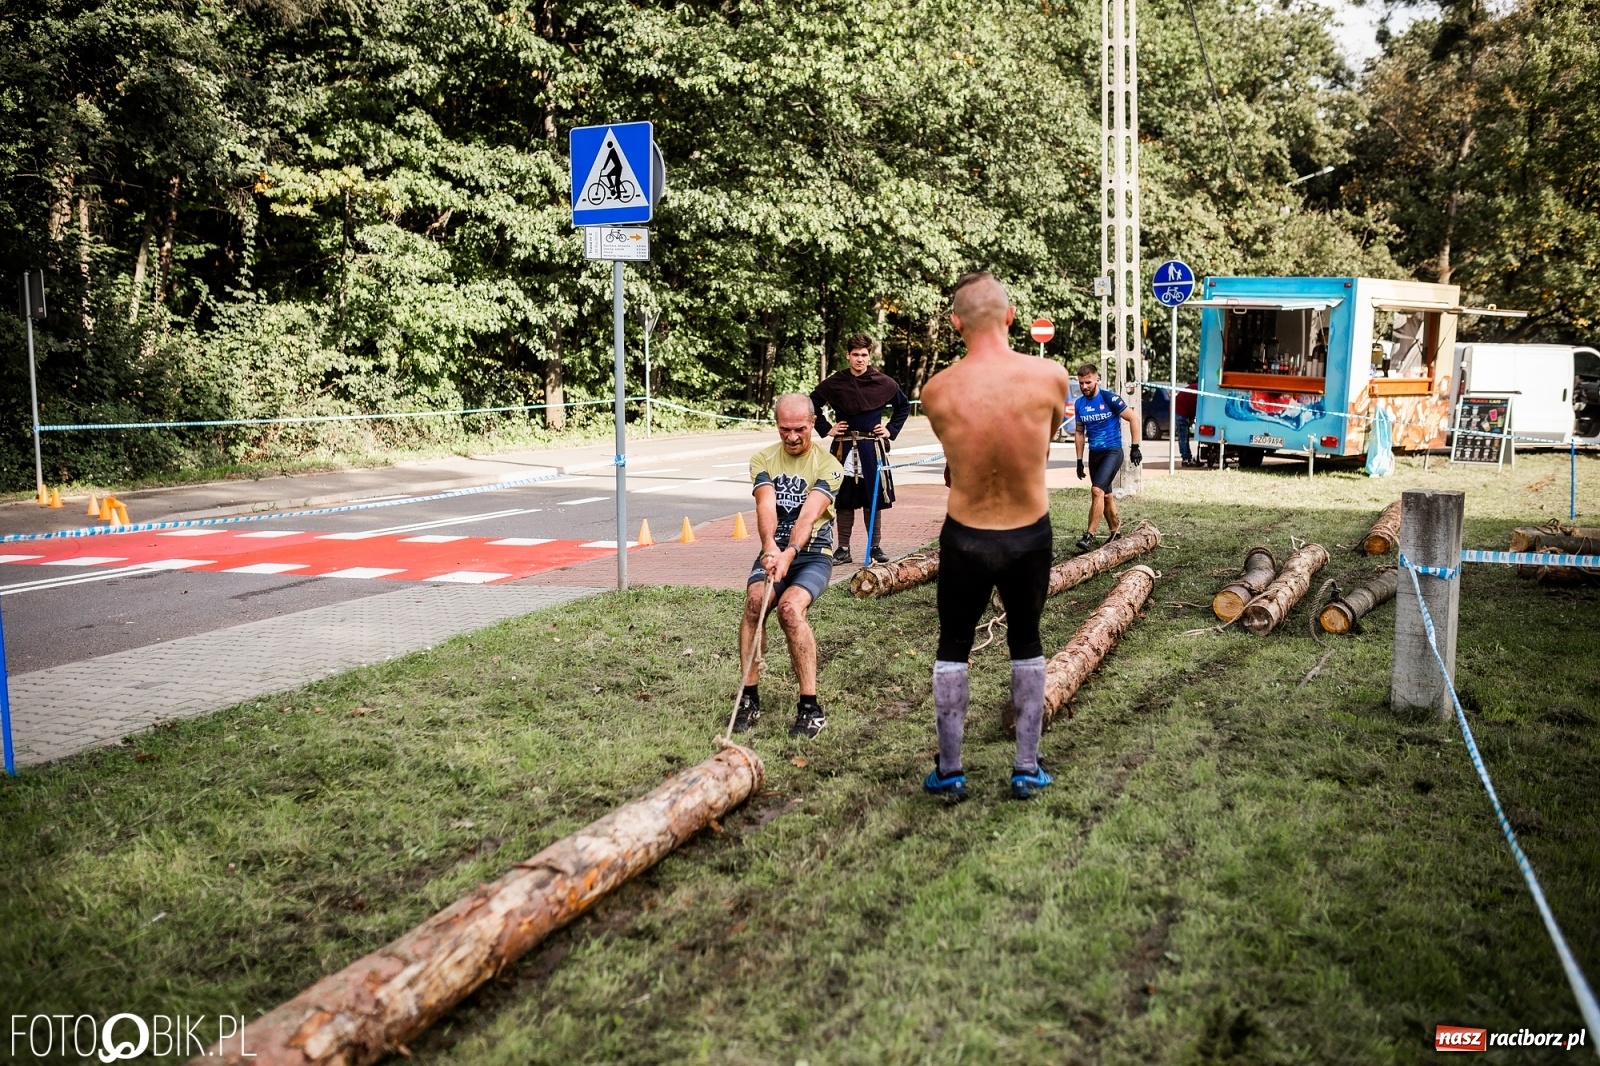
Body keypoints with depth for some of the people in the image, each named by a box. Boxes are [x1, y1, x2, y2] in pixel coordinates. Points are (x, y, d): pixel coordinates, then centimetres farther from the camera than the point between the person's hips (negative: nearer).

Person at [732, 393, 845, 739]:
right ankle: (749, 698, -18)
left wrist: (789, 553, -36)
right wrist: (771, 548, -32)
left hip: (813, 554, -2)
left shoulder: (828, 465, -4)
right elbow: (766, 506, -12)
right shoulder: (763, 460, 6)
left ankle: (810, 707, -24)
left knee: (790, 606, -30)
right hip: (774, 551, 3)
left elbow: (809, 514, -19)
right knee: (755, 601, -28)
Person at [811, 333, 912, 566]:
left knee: (874, 499, 5)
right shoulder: (835, 383, 1)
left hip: (872, 449, 0)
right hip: (844, 448, 0)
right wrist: (826, 429, 6)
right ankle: (843, 549, 10)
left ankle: (875, 547, 15)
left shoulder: (884, 383, 2)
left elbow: (904, 406, 16)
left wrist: (891, 430, 7)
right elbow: (812, 403, 13)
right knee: (844, 501, 3)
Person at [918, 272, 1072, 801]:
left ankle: (949, 771, 25)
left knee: (953, 648, 18)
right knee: (1026, 643, 21)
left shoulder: (936, 391, -15)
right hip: (1031, 536, 1)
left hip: (965, 540, -1)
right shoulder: (1052, 377, -13)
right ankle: (1027, 769, 27)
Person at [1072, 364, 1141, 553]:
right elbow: (1079, 432, 15)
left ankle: (1089, 536, -19)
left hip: (1112, 451, -6)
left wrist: (1135, 447, -11)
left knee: (1097, 490, -20)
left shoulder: (1109, 398, -13)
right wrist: (1079, 460, 12)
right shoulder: (1079, 404, 4)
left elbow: (1133, 419, -8)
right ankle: (1116, 533, 29)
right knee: (1106, 495, 14)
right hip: (1094, 453, 6)